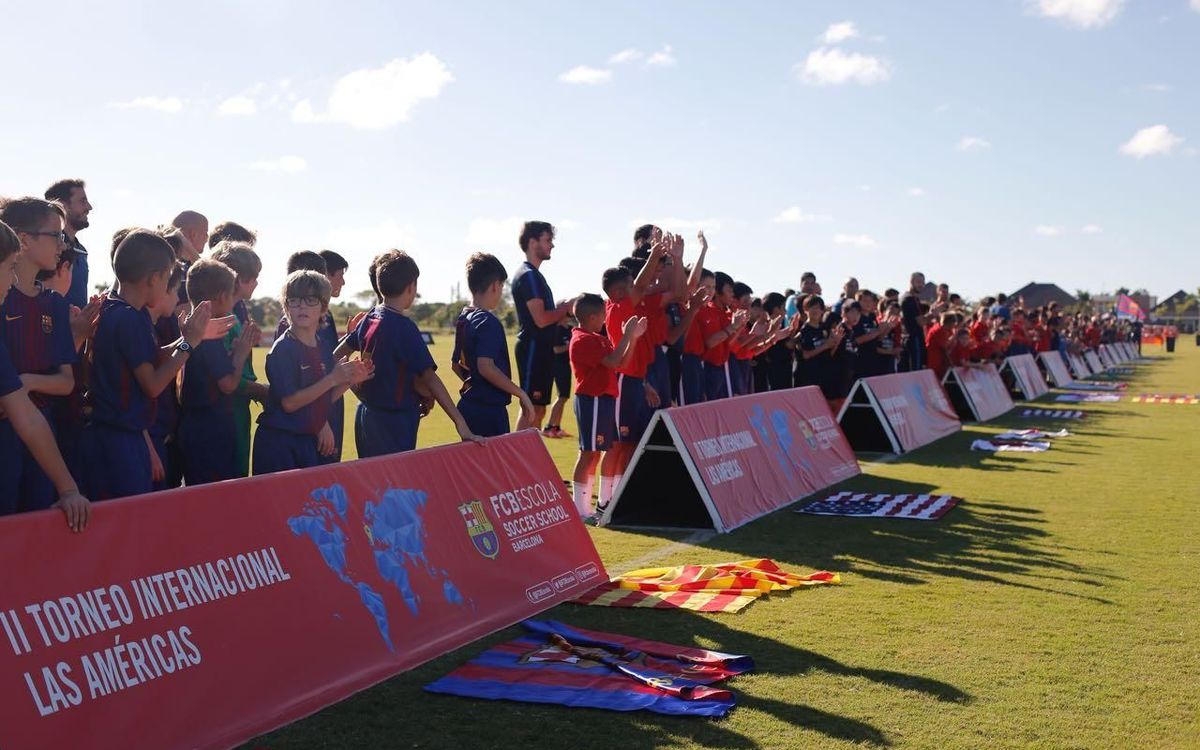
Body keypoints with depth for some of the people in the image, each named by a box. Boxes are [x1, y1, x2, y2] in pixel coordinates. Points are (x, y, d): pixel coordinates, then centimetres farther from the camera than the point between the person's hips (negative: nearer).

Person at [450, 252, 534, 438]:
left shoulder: (463, 319, 12)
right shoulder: (488, 321, -15)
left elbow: (455, 363, 20)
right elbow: (486, 366, -25)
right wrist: (521, 394, -19)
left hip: (468, 406, 9)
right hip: (489, 410, -9)